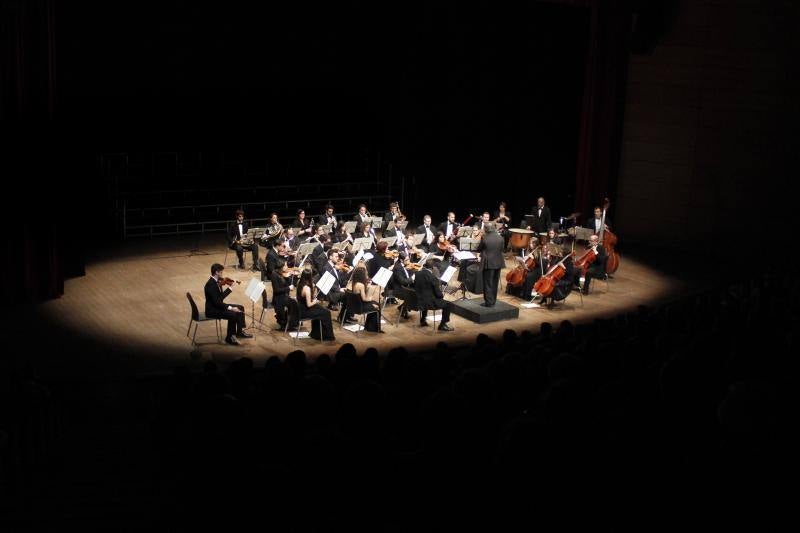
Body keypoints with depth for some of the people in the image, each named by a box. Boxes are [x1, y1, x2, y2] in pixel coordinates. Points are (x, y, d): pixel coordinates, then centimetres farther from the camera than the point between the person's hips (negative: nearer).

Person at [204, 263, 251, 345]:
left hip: (217, 306, 11)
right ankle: (229, 337, -10)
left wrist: (230, 287, 6)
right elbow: (216, 302, -28)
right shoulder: (211, 284, -25)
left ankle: (240, 332, 15)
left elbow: (221, 296, 10)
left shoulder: (216, 282, 5)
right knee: (233, 315, -27)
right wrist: (230, 308, -26)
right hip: (212, 310, -11)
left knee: (240, 308, 10)